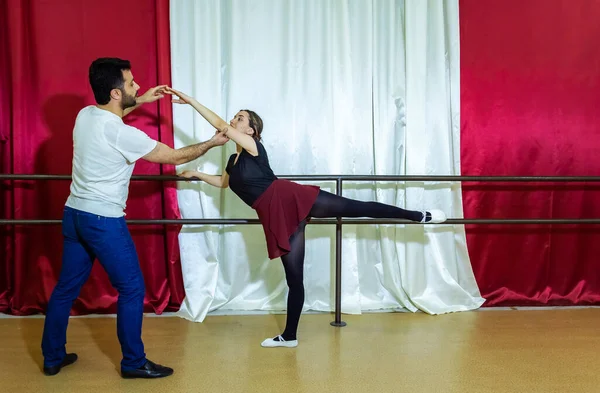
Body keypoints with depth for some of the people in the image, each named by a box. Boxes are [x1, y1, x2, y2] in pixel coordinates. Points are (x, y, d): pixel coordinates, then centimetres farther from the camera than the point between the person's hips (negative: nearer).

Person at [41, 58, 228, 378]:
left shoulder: (85, 115, 1)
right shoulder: (124, 135, -21)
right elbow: (175, 157, -11)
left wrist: (139, 101, 26)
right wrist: (212, 143, 3)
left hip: (74, 214, 9)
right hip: (104, 221, -8)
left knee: (67, 287, 17)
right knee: (132, 288, 5)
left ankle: (52, 357, 29)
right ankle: (133, 363, 14)